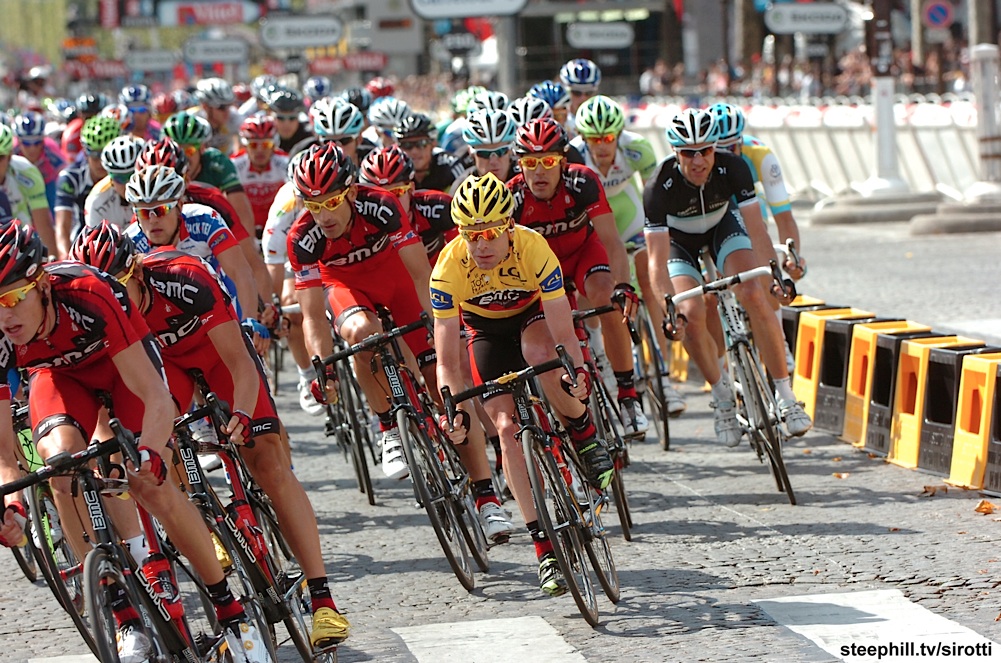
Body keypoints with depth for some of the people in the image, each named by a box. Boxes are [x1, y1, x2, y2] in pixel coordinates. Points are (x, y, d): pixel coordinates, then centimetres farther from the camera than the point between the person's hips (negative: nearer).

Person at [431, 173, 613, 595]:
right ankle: (545, 548, -10)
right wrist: (456, 411, -41)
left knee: (540, 355, -37)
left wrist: (576, 375, -52)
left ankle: (584, 435, -8)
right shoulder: (449, 268, -31)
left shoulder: (533, 249, -34)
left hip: (533, 313, -1)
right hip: (484, 328, 1)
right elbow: (447, 360, -27)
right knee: (506, 426, -13)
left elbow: (563, 333, -35)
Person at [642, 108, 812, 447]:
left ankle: (785, 396, -16)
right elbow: (658, 260, -36)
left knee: (753, 295, -23)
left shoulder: (732, 168, -30)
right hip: (678, 239, -1)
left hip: (723, 225, 1)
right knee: (691, 313, -24)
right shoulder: (659, 186, -35)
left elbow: (756, 227, -29)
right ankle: (722, 395, 0)